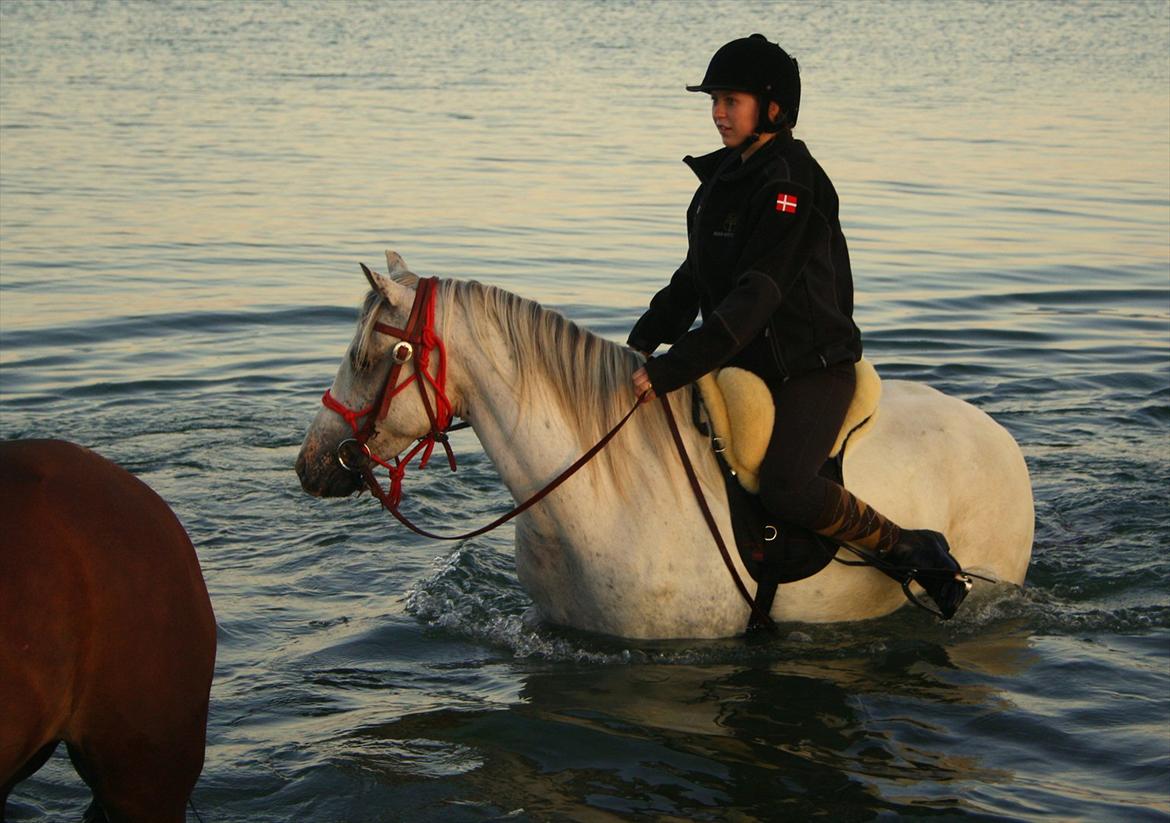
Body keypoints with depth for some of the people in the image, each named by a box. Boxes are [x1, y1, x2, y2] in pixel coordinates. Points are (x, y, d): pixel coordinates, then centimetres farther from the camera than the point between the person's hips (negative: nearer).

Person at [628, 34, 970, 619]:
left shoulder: (790, 182, -17)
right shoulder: (726, 176, 12)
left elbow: (757, 293, -26)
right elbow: (695, 279, 19)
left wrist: (676, 367, -33)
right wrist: (644, 341, 4)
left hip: (812, 367, -9)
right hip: (746, 365, 9)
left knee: (785, 489, -29)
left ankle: (911, 551, -8)